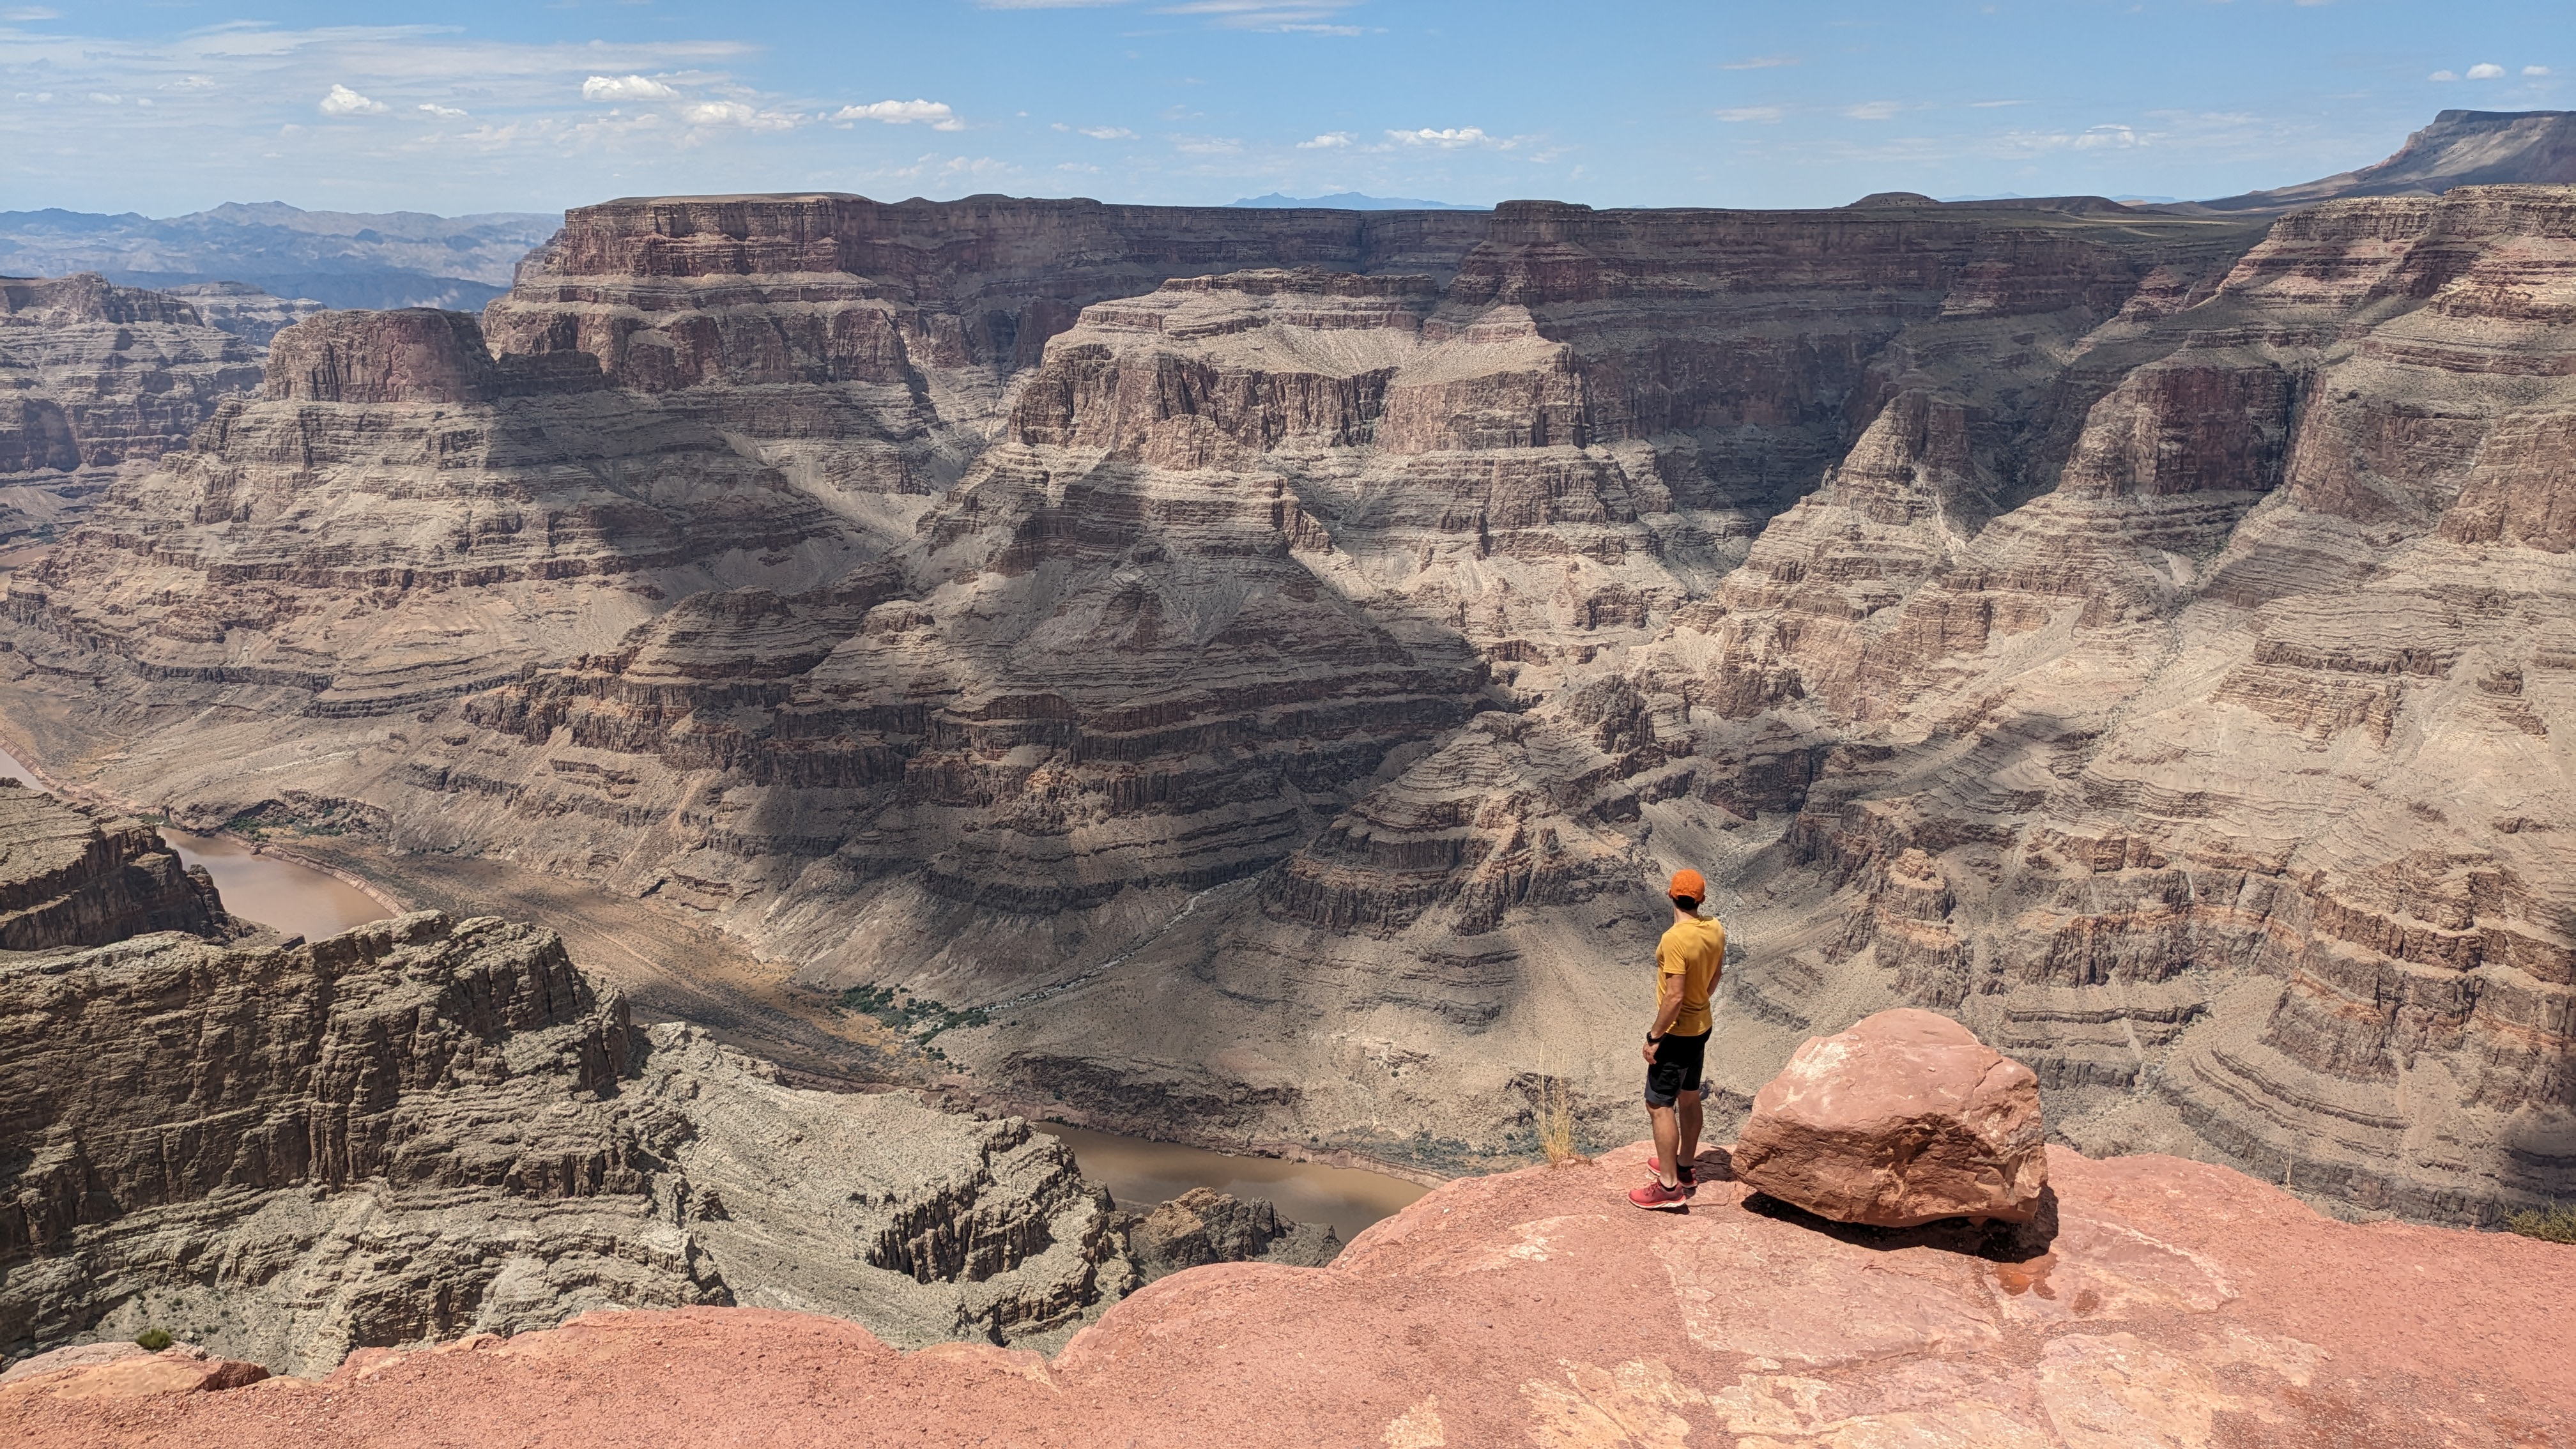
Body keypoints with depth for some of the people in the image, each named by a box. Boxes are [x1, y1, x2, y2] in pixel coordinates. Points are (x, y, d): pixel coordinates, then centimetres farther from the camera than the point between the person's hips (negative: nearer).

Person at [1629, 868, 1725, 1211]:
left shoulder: (1675, 939, -28)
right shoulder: (1716, 930, -3)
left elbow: (1675, 996, -28)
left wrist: (1654, 1037, -19)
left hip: (1676, 1033, -9)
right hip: (1702, 1026, 9)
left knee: (1659, 1105, -1)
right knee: (1689, 1098, 21)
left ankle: (1669, 1186, 1)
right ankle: (1684, 1166, 35)